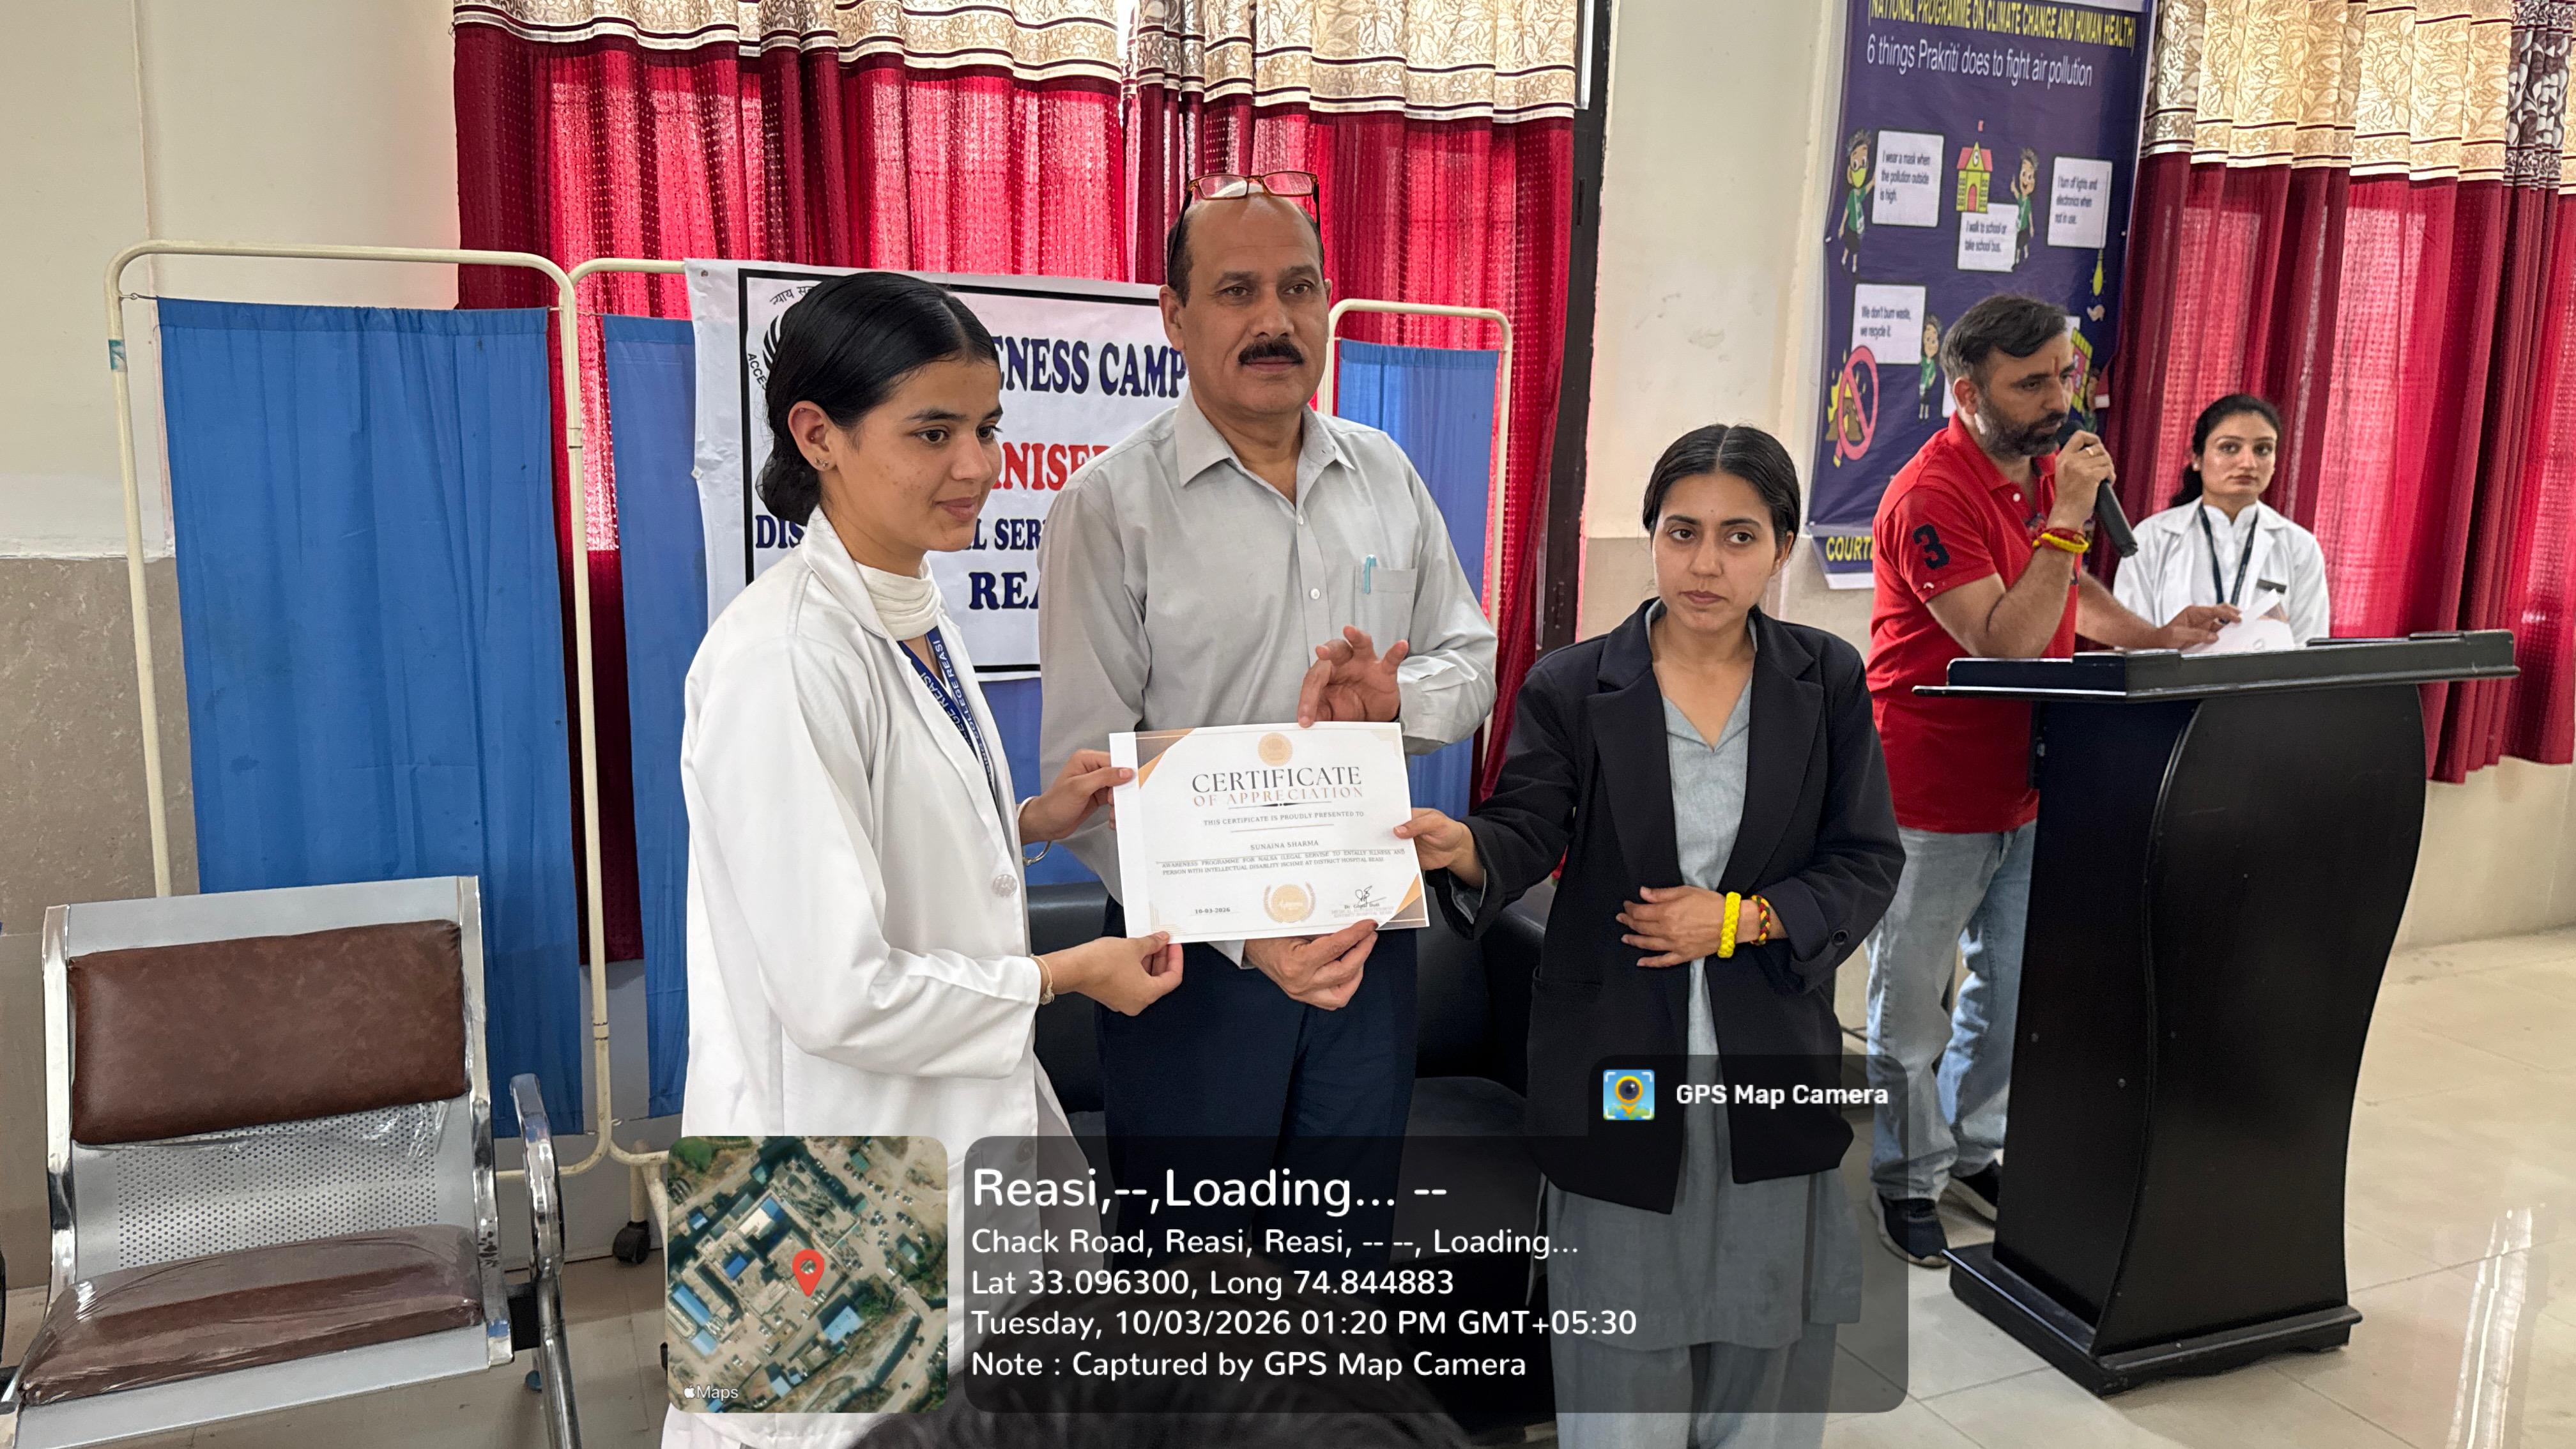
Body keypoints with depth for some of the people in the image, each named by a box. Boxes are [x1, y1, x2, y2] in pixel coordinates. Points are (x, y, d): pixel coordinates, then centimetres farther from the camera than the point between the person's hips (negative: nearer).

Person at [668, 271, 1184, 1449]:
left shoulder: (919, 618, 4)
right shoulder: (785, 656, -24)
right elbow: (838, 991, -25)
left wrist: (1031, 823, 0)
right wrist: (1067, 975, -14)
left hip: (950, 1116, 8)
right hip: (842, 1134, -8)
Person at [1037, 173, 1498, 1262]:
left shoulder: (1386, 476, 5)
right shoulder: (1111, 505, -11)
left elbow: (1472, 662, 11)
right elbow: (1087, 774, -15)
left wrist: (1395, 697, -13)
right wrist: (1244, 931, -25)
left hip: (1371, 927, 5)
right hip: (1198, 955, -4)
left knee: (1350, 1253, 21)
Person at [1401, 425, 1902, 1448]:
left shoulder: (1828, 681, 1)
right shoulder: (1572, 687, -4)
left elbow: (1866, 860, 1)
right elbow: (1526, 834, -13)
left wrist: (1743, 919, -14)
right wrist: (1464, 849, -36)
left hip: (1771, 1064, 2)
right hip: (1619, 1063, -1)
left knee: (1761, 1356, 17)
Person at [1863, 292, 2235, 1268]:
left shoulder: (2047, 468, 7)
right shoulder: (1932, 496, -20)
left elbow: (2070, 593, 21)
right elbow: (2007, 643, -25)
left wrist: (2153, 636, 4)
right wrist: (2065, 521, -27)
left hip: (2025, 791, 8)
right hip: (1932, 802, -8)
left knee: (2015, 988, 18)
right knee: (1911, 1004, 5)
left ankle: (1971, 1151, 35)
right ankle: (1908, 1181, 21)